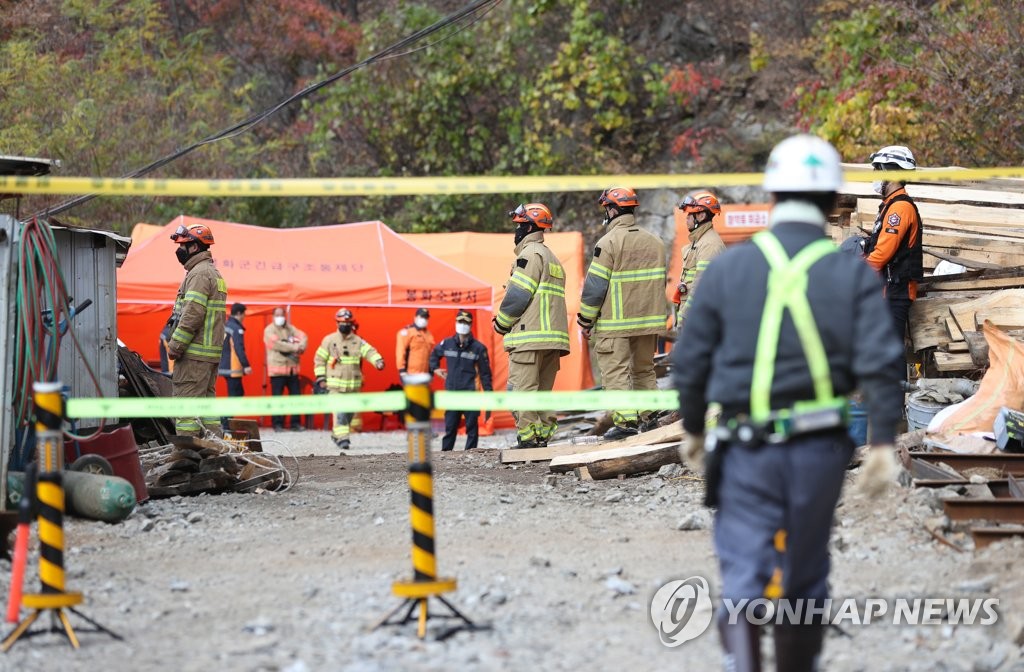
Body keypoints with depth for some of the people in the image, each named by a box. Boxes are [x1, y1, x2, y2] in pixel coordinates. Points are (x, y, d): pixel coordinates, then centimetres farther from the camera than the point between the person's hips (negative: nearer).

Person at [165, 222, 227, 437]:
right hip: (211, 352, 10)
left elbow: (193, 314, -20)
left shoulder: (199, 273, -11)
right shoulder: (213, 272, 22)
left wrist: (175, 346, -17)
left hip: (194, 353, -10)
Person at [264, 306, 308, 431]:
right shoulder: (269, 330, -1)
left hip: (292, 368, 5)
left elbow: (303, 337, 3)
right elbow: (276, 344, -17)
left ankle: (296, 423, 11)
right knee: (277, 397, -3)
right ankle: (278, 424, 2)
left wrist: (300, 347, -19)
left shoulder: (290, 328, 15)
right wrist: (294, 347, -17)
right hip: (277, 368, -5)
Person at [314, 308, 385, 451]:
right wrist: (321, 378, -2)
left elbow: (369, 352, -8)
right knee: (340, 412, -13)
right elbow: (319, 359, 5)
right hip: (335, 384, -3)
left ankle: (336, 433, 31)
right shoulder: (329, 340, 1)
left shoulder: (358, 342, 5)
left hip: (353, 385, 3)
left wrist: (378, 361, -29)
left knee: (349, 413, 12)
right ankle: (342, 438, -13)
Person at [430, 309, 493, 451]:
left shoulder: (478, 348, 0)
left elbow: (485, 373, 2)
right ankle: (445, 451, 10)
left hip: (471, 393, -2)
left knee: (472, 426, 0)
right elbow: (434, 355, 29)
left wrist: (488, 392, -3)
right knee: (450, 426, 6)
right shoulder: (446, 344, 7)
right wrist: (435, 368, 15)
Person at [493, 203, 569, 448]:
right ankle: (543, 436, 8)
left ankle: (527, 440, -16)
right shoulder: (553, 258, 24)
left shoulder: (531, 253, -6)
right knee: (543, 390, 11)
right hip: (553, 336, 10)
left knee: (522, 389, -10)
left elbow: (518, 295, -13)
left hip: (529, 336, -10)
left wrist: (501, 323, 0)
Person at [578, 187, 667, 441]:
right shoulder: (655, 242, 10)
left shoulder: (609, 242, -12)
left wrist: (586, 320, -3)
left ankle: (626, 421, -13)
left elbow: (595, 286, -11)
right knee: (644, 369, 17)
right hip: (648, 320, 7)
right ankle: (648, 417, 18)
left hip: (615, 324, -7)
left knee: (616, 372, -5)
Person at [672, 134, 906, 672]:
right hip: (819, 447, 1)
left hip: (745, 449, -1)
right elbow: (879, 363, -8)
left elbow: (690, 361, 5)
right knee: (806, 577, 16)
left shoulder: (727, 268, 1)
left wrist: (692, 429, 19)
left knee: (743, 571, -4)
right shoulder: (852, 274, 0)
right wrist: (883, 442, -5)